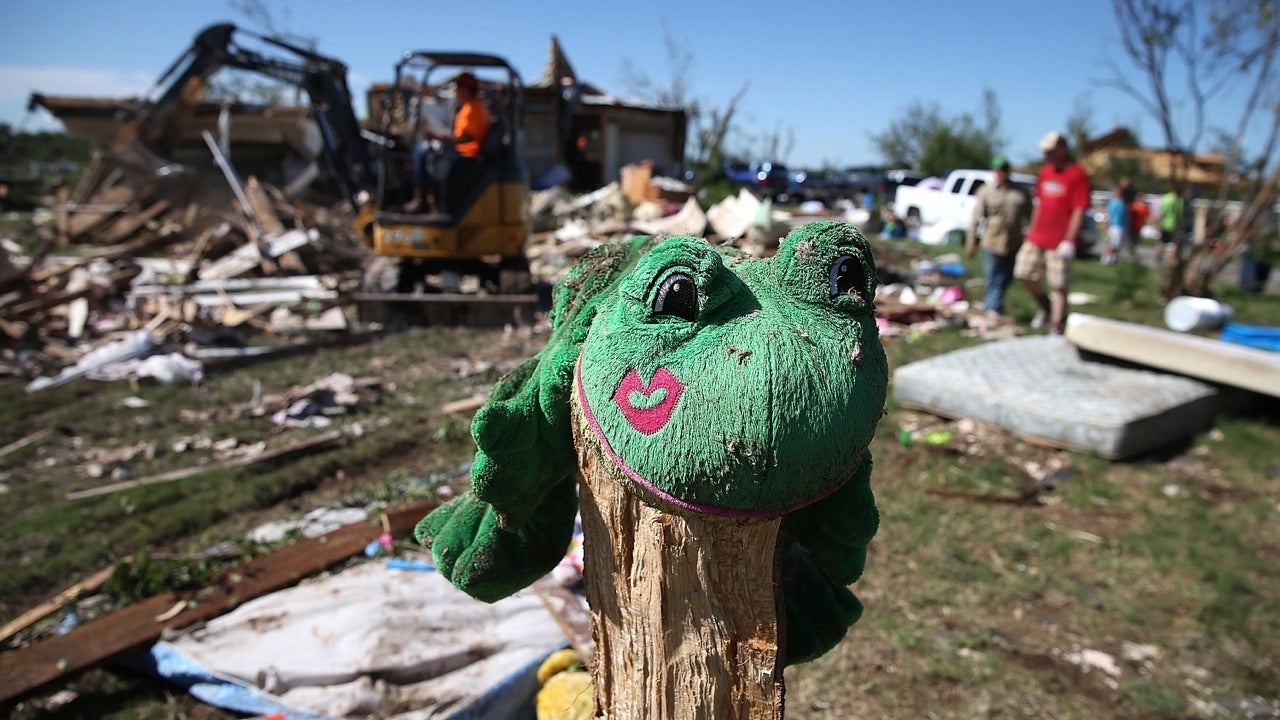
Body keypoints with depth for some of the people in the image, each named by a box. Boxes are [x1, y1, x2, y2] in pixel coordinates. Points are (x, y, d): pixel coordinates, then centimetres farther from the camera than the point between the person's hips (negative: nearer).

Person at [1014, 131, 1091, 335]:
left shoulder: (1077, 175, -10)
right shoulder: (1045, 172, 12)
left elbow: (1079, 211, -14)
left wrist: (1069, 240, -19)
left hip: (1060, 242, -7)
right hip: (1036, 238, 7)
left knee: (1059, 286, -2)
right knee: (1024, 273, 9)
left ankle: (1056, 328, 5)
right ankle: (1046, 307, 31)